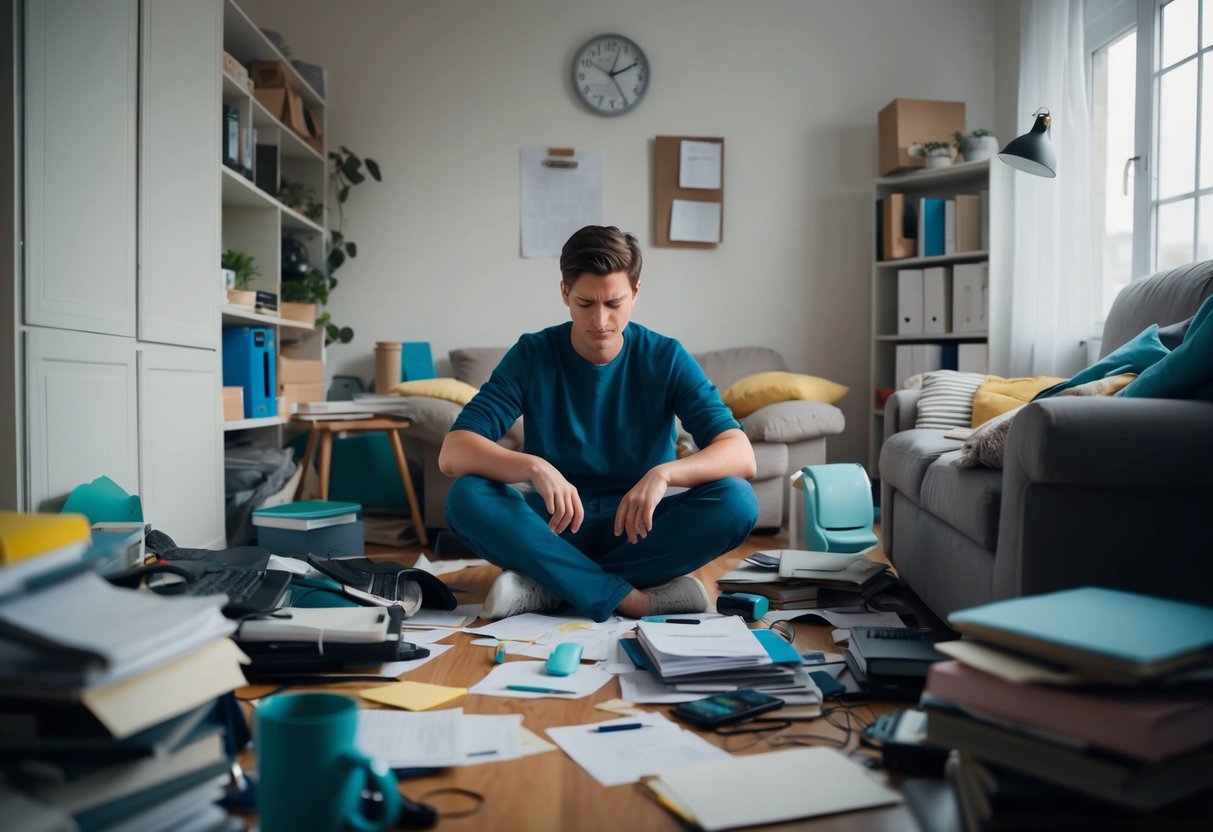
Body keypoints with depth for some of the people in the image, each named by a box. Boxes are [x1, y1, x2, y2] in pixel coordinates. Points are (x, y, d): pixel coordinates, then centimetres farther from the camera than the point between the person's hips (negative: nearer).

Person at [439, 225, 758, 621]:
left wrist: (663, 473, -36)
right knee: (466, 497, -27)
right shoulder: (532, 355, -6)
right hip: (556, 528, 0)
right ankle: (632, 599, -28)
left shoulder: (666, 358, -6)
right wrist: (534, 467, -36)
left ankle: (549, 587, -22)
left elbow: (741, 455, -16)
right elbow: (452, 453, -17)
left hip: (638, 530, 1)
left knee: (737, 502, -27)